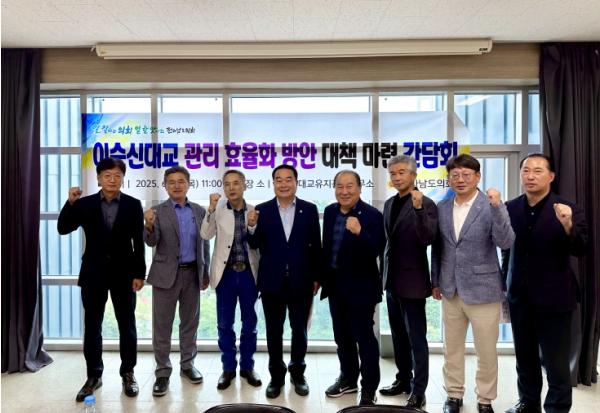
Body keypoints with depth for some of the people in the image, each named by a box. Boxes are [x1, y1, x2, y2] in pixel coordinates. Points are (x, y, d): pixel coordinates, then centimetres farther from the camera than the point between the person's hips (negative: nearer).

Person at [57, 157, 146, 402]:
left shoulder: (133, 205, -1)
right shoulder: (85, 204, 3)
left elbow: (138, 242, -2)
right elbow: (63, 229, -2)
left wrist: (139, 274, -6)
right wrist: (70, 202, -16)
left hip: (123, 273, -1)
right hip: (94, 273, 1)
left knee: (127, 326, 8)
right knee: (92, 327, 9)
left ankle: (128, 374, 22)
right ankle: (94, 376, 24)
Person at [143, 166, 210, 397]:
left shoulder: (199, 211, 6)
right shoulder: (157, 211, -3)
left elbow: (204, 244, 9)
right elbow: (151, 242, -13)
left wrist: (205, 273, 9)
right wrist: (149, 225, -33)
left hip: (192, 273, 3)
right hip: (166, 274, -2)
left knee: (190, 321, 12)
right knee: (162, 325, 3)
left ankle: (187, 364, 28)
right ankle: (162, 372, 16)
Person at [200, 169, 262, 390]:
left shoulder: (254, 210, 2)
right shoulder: (219, 208, -1)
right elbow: (206, 235, -12)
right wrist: (211, 208, -21)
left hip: (248, 272, 1)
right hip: (226, 273, 0)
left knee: (249, 322, 10)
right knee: (224, 323, 8)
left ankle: (247, 366, 26)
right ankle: (228, 367, 24)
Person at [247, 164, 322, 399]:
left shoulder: (309, 210, -1)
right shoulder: (262, 210, -1)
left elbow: (316, 246, 0)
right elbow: (255, 245, -1)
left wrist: (317, 277, -1)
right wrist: (252, 226, -20)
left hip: (301, 281, 0)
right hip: (272, 282, 0)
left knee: (299, 330, 13)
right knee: (274, 331, 12)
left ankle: (298, 373, 32)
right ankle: (276, 375, 28)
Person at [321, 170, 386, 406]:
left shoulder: (372, 215, -15)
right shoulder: (330, 211, 4)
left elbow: (377, 251, -24)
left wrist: (359, 232, -39)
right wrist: (322, 277, 14)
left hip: (360, 287, -6)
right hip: (335, 285, 7)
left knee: (365, 338, 5)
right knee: (342, 336, 19)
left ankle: (369, 389, 21)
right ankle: (348, 379, 37)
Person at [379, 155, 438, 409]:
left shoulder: (425, 204, -11)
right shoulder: (389, 204, 11)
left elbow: (428, 239, -23)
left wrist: (418, 208, -33)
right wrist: (384, 271, 15)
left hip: (412, 280, -7)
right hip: (392, 279, 7)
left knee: (416, 338, 2)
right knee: (399, 335, 17)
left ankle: (418, 391, 13)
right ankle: (403, 380, 32)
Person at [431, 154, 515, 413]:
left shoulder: (491, 206, -9)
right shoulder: (441, 208, 4)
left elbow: (506, 243, -21)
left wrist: (498, 207, -31)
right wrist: (435, 281, 12)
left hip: (483, 291, -4)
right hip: (451, 291, 4)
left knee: (486, 352, 10)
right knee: (452, 349, 16)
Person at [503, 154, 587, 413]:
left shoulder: (567, 209, -9)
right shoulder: (510, 208, 1)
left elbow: (580, 250, -15)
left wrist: (568, 225, -33)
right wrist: (506, 285, 7)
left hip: (553, 297, -4)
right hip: (519, 296, 4)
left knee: (556, 361, 6)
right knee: (525, 356, 18)